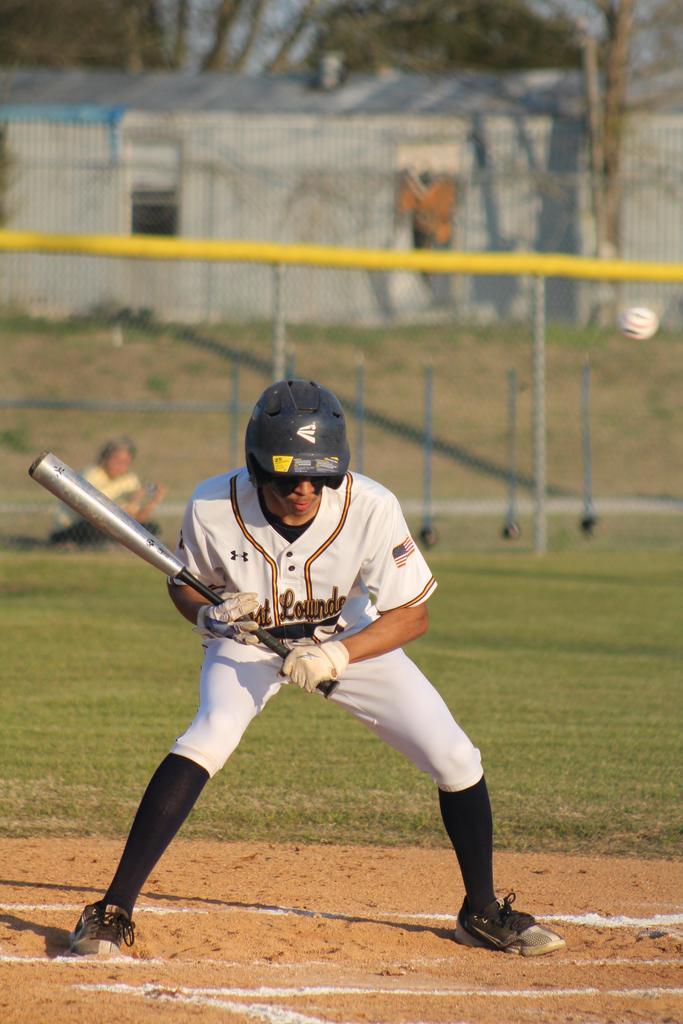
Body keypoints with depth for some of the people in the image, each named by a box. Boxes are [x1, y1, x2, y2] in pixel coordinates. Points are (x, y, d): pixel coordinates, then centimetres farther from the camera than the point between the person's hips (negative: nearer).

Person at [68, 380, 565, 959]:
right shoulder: (214, 509, -29)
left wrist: (337, 656, -37)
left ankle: (482, 913, 19)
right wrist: (208, 617, -32)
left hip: (350, 640, 1)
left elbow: (412, 615, -22)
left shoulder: (371, 508, -31)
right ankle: (113, 912, -24)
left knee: (456, 760, -6)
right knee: (209, 738, -29)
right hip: (250, 641, -1)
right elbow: (183, 584, -9)